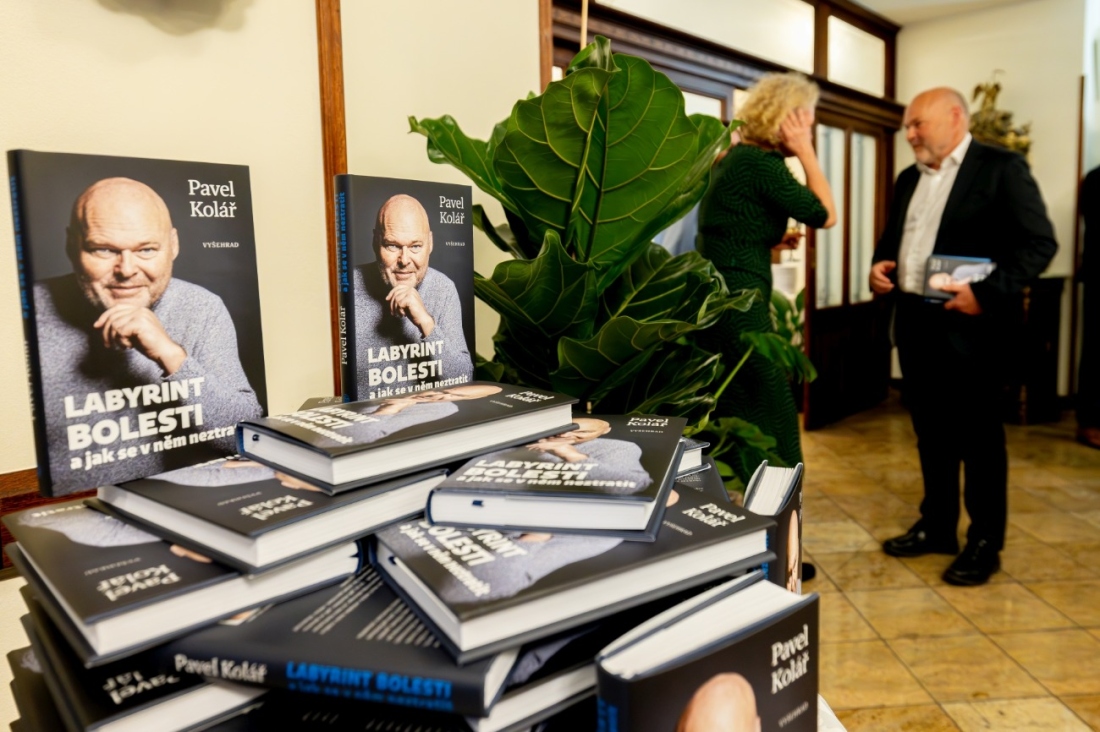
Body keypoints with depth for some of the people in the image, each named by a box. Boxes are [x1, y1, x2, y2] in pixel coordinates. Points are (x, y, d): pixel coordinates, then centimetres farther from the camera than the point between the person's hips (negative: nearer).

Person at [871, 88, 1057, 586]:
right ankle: (936, 527, 28)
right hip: (913, 322, 7)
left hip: (967, 324, -6)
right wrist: (879, 266, 1)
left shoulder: (1001, 168, -5)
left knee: (978, 437, 4)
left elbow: (1039, 243, -11)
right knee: (931, 432, 15)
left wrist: (987, 292, -21)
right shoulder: (909, 179, 16)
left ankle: (985, 543, 17)